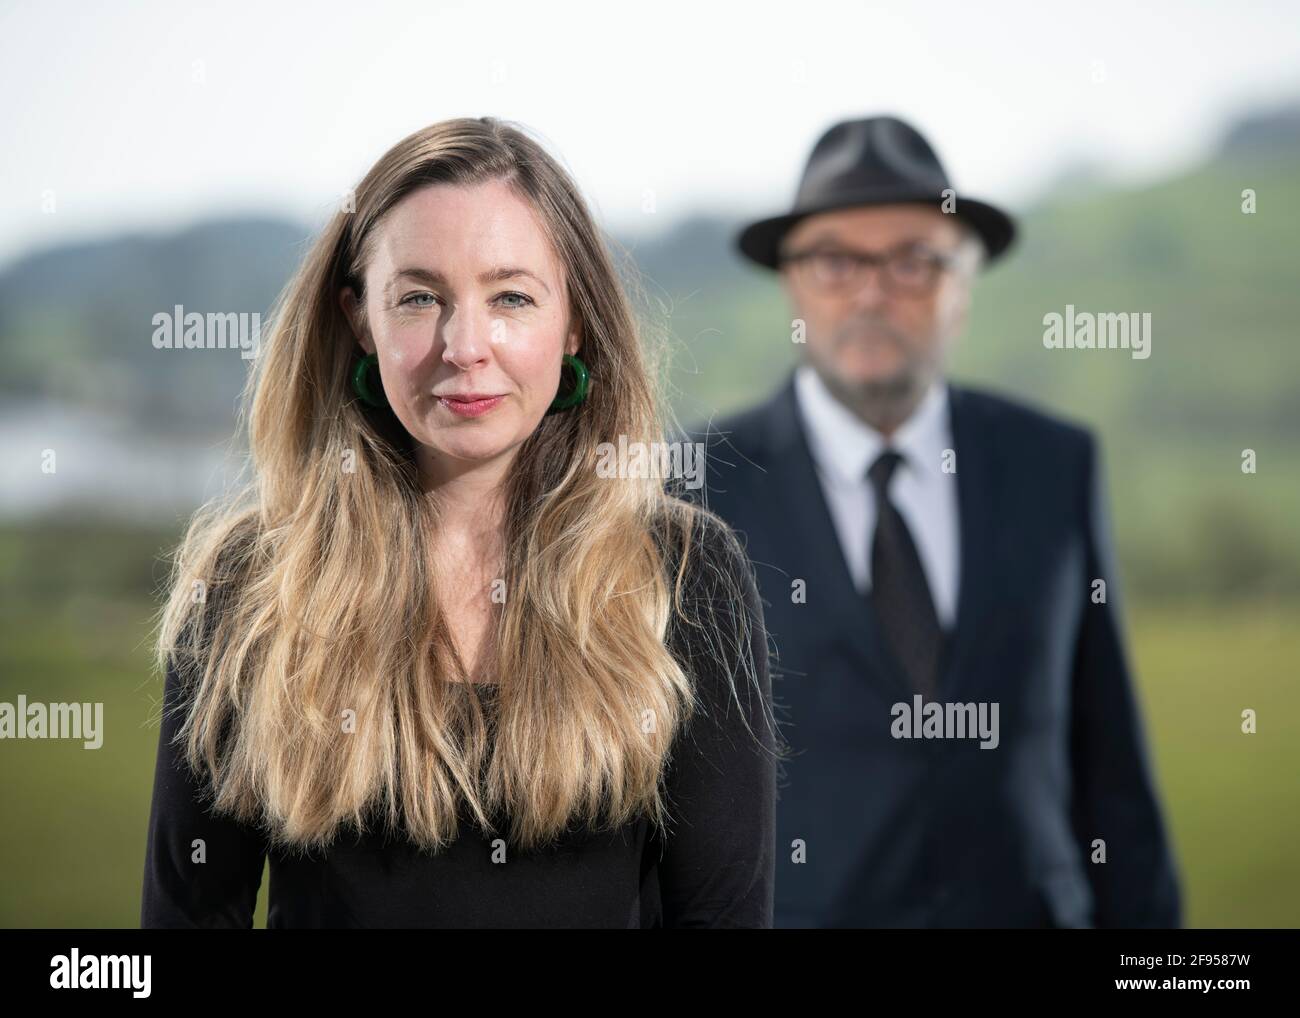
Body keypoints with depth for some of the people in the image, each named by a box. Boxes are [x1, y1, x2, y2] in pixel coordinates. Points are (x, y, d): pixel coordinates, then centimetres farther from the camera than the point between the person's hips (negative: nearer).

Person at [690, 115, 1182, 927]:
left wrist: (1147, 927, 4)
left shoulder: (1055, 467, 4)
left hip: (1024, 906, 2)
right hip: (795, 907, -2)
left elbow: (1107, 757, 7)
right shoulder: (701, 491, -4)